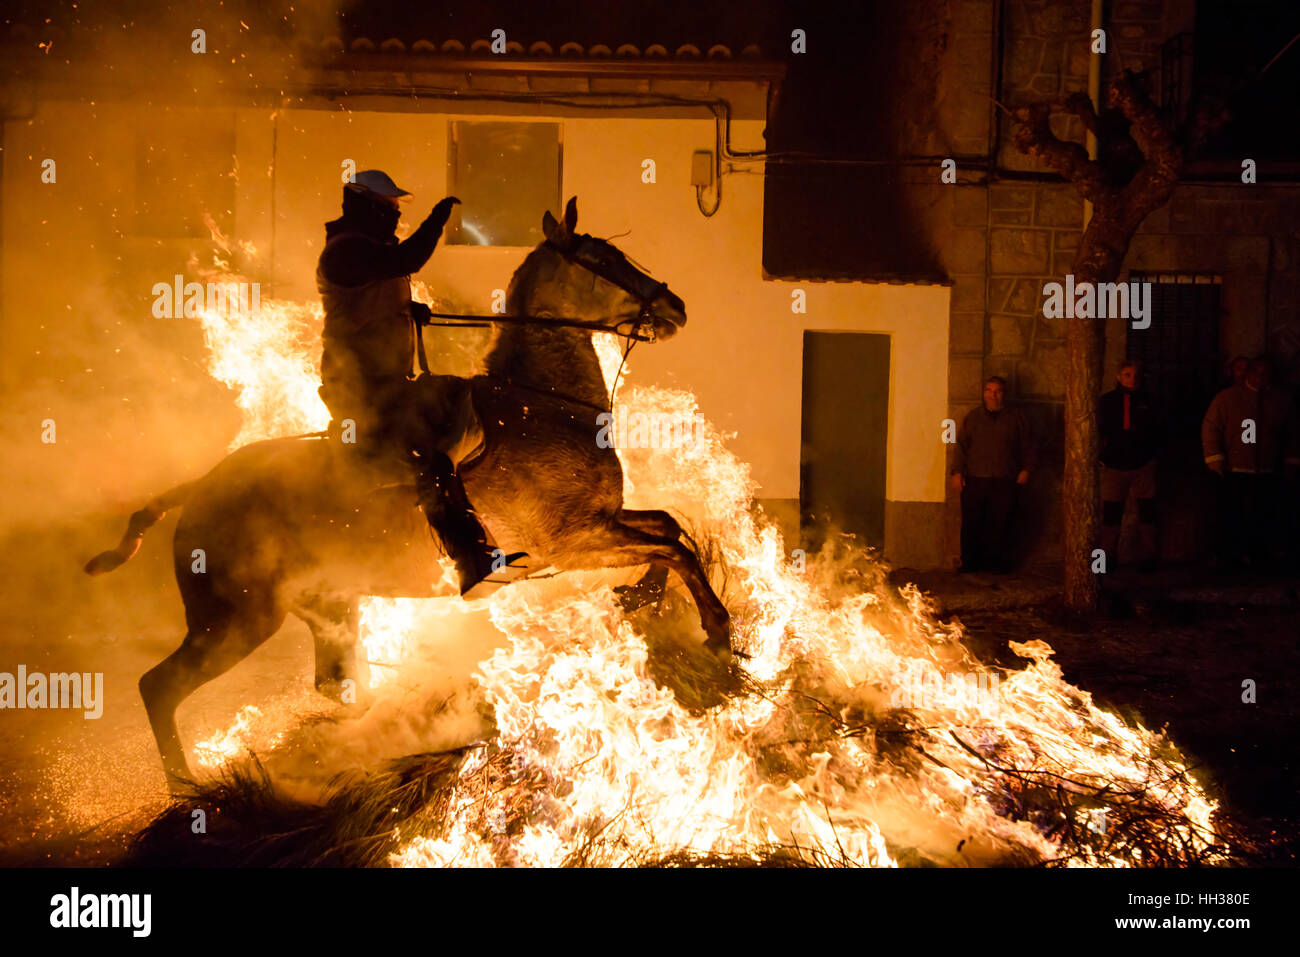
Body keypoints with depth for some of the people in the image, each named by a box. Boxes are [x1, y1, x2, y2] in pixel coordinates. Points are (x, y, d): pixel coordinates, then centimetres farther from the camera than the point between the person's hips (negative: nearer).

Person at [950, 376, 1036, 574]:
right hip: (974, 480, 1)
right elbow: (961, 445, 11)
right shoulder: (972, 417, 13)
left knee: (1001, 524, -2)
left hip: (1004, 482, -1)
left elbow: (1026, 447, 14)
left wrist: (1025, 469, 2)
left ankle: (998, 563, 8)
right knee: (972, 524, -1)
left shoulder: (1016, 417, 11)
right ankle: (970, 563, 7)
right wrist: (957, 472, 3)